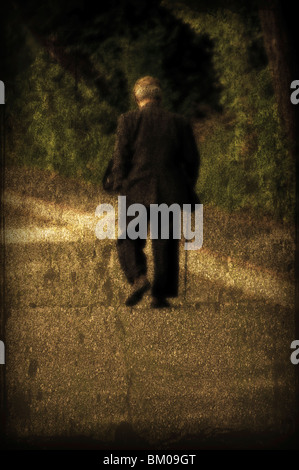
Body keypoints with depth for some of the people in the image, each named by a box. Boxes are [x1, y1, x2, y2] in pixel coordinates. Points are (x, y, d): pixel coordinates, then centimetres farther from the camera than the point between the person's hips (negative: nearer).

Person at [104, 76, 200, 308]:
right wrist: (187, 188, 21)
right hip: (170, 192, 2)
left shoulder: (128, 119, -2)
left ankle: (139, 277, -11)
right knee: (166, 242, 10)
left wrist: (117, 182, 7)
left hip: (137, 189, -2)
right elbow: (192, 160, 7)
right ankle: (160, 295, 10)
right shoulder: (179, 122, 5)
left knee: (129, 239, 12)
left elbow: (121, 156, -6)